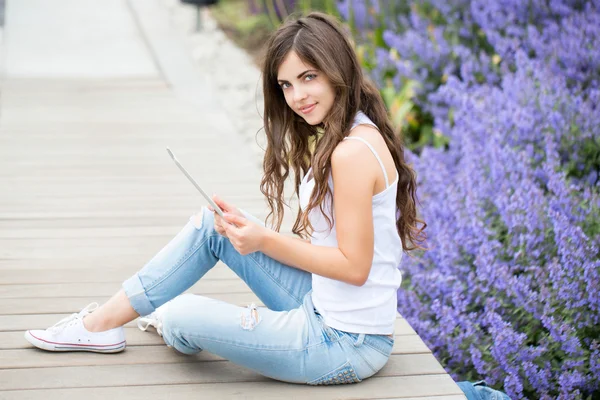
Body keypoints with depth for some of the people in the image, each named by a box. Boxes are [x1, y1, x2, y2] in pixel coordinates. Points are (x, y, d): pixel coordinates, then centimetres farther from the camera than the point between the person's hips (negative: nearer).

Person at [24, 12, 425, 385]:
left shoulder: (353, 152, -22)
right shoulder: (336, 138, 9)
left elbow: (354, 266, -22)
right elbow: (318, 238, 9)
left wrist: (266, 241, -20)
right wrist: (249, 228, -2)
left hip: (346, 345, -9)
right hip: (321, 306, 9)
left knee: (178, 317, -4)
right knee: (212, 223, 7)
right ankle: (102, 322, 17)